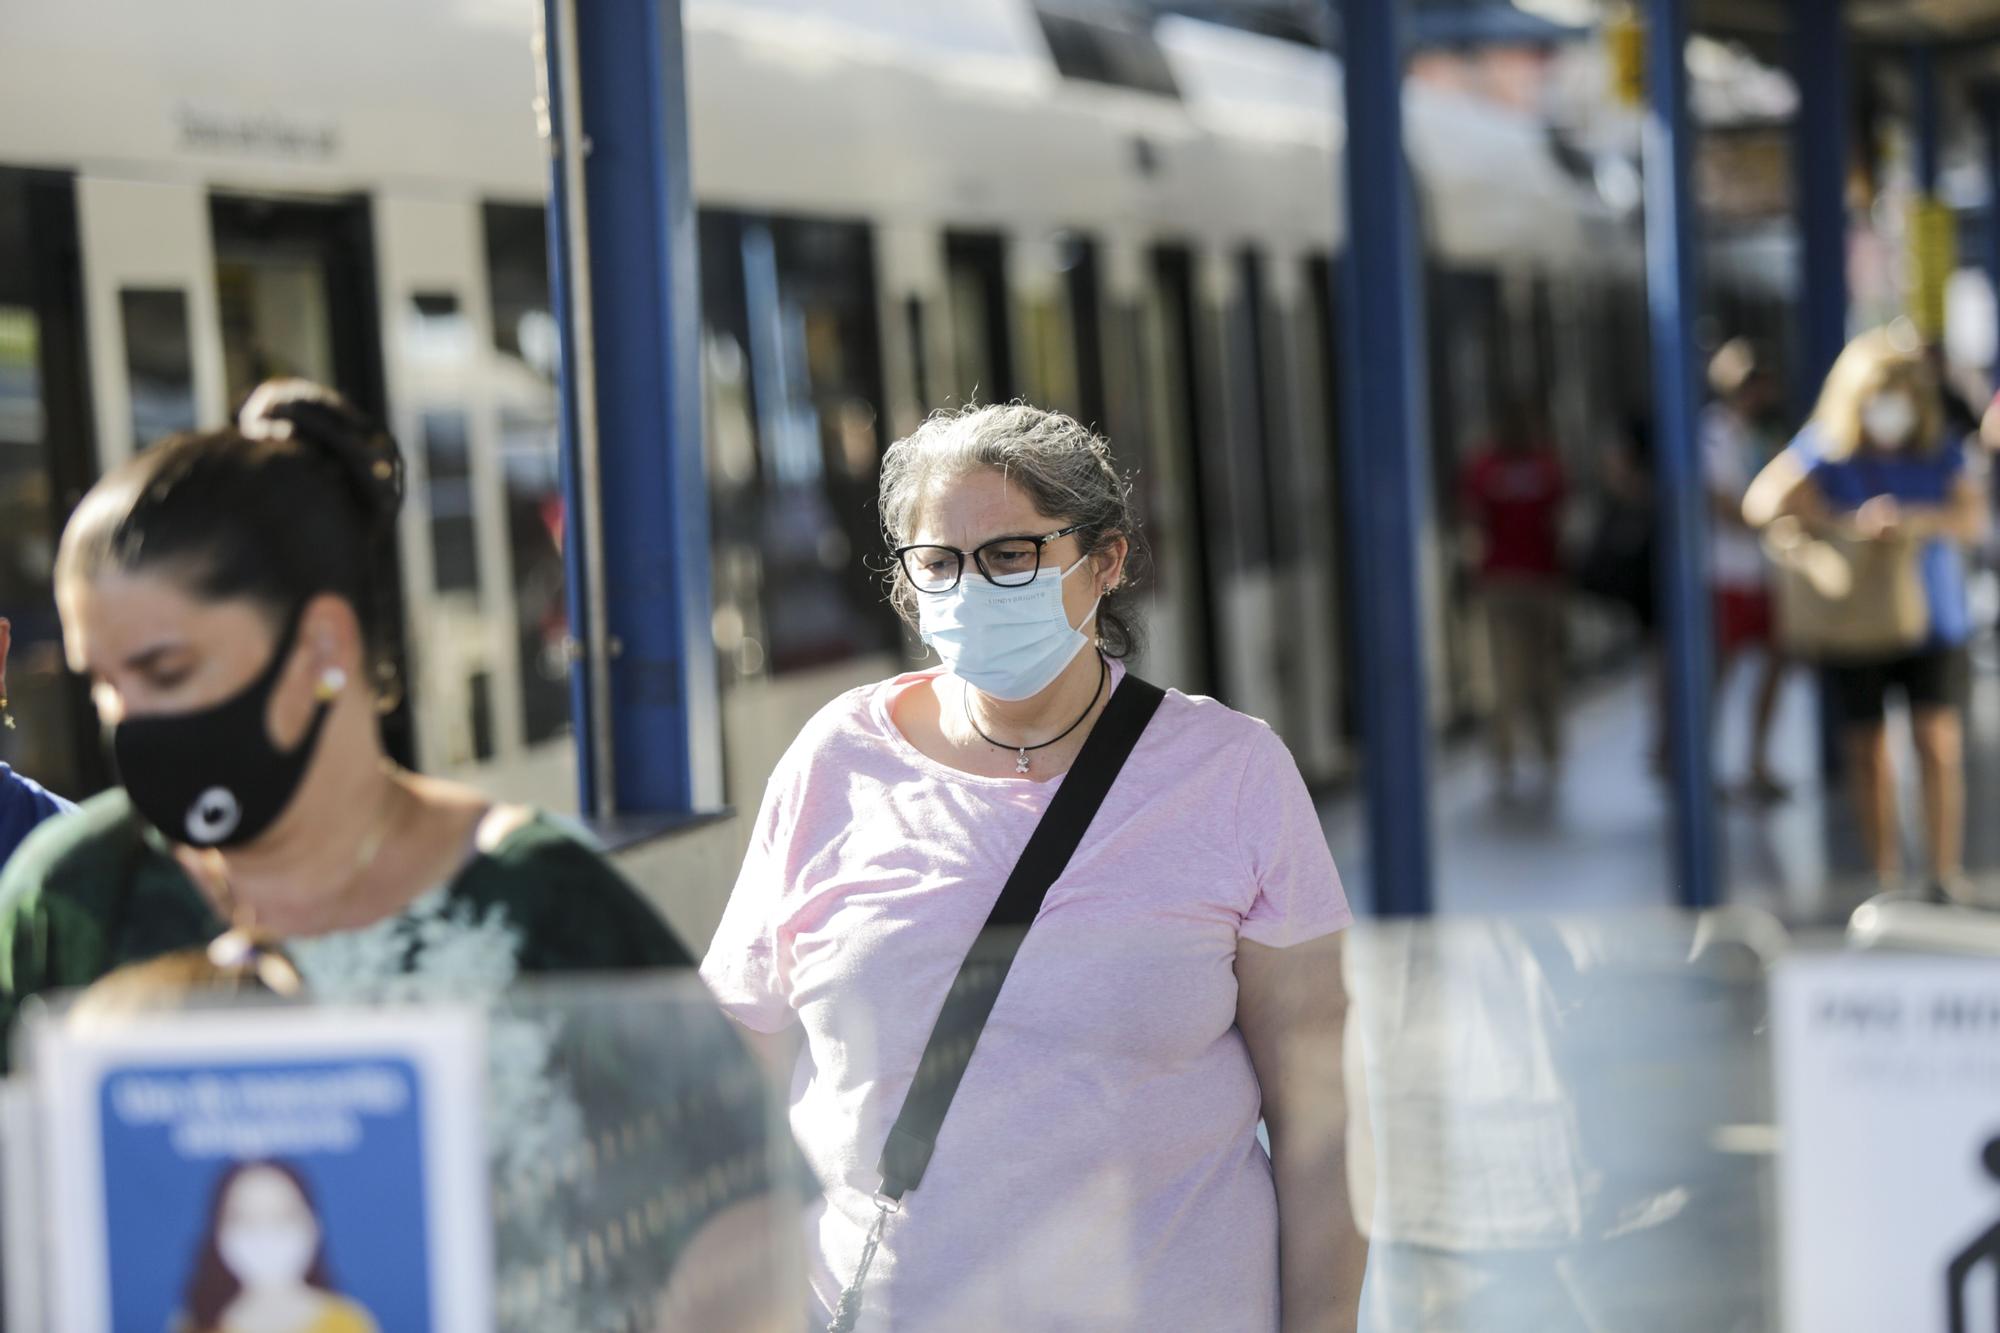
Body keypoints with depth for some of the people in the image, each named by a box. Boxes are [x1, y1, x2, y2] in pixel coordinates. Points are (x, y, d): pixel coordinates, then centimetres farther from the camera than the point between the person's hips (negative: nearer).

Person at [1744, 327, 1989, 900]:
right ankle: (1886, 879, 12)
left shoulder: (1942, 453, 0)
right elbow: (1762, 500, -19)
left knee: (1939, 744, -7)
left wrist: (1918, 522, -31)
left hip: (1931, 620, 1)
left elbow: (1973, 517, -11)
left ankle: (1947, 874, -1)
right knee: (1868, 752, 3)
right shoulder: (1825, 451, -6)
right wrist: (1844, 525, -31)